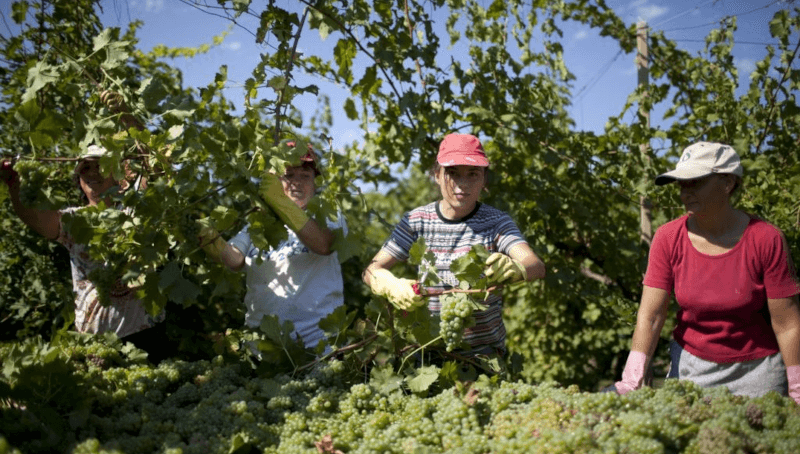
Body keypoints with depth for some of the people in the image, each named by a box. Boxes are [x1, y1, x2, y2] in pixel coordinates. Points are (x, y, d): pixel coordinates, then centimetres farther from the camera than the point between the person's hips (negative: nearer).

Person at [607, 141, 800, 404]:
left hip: (756, 367, -1)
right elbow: (650, 315, -12)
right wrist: (631, 382, -19)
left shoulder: (766, 239, -15)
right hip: (691, 363, 2)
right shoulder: (668, 239, -10)